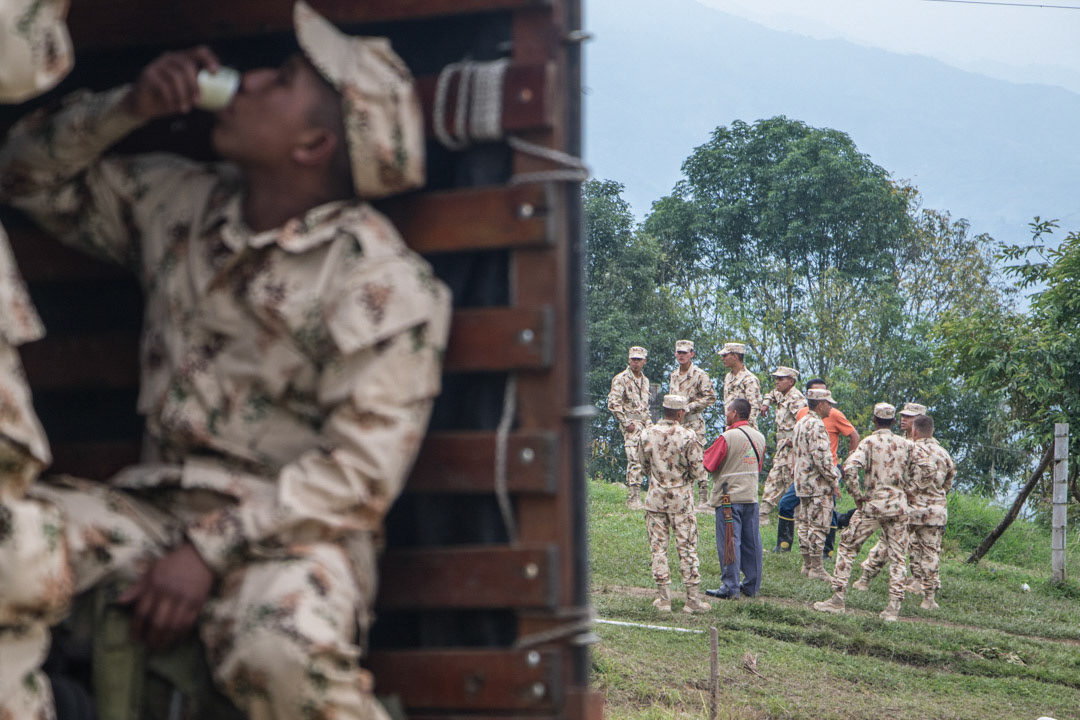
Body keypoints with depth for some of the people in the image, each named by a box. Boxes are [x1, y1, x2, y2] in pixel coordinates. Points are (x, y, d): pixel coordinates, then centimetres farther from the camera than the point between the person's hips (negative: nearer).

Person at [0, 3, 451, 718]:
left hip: (290, 527, -5)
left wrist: (210, 550, -20)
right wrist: (130, 106, 3)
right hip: (156, 504, 6)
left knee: (281, 654, -39)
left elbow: (361, 468, -15)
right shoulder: (183, 204, 11)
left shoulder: (384, 283, -9)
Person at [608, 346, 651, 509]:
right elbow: (613, 404, -12)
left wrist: (650, 423, 15)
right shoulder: (621, 379, -6)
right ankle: (633, 499, -14)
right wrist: (626, 423, -15)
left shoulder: (645, 380, 18)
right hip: (631, 424, -8)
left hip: (645, 423, 8)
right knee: (635, 461, -15)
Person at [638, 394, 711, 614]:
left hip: (655, 498, 2)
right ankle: (693, 599, 3)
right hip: (681, 498, -2)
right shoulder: (687, 435, -11)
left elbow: (645, 466, 8)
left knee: (658, 547, 7)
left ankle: (664, 598, 6)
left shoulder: (647, 434, -2)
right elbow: (696, 467, -7)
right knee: (687, 547, 3)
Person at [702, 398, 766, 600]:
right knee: (751, 543, 11)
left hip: (729, 497, -6)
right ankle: (751, 586, 17)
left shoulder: (728, 437, -14)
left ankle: (731, 587, -4)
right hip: (751, 495, 7)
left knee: (729, 542, -3)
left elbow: (707, 464, -10)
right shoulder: (759, 437, 8)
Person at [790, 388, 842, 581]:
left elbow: (795, 453, 21)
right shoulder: (816, 426, -17)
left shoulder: (800, 424, 15)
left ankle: (807, 565, 17)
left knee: (805, 525, 12)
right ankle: (816, 568, -5)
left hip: (803, 483, 10)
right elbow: (820, 457, -22)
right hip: (818, 485, -10)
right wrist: (833, 480, -16)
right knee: (819, 527, -6)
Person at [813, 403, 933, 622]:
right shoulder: (906, 444, 6)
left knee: (847, 546, 10)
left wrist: (857, 496, -8)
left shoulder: (869, 442, -6)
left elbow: (849, 469, -19)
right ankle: (893, 607, -2)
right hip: (898, 505, 3)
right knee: (897, 556, 7)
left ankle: (838, 599, 7)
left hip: (872, 505, -3)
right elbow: (927, 467, 5)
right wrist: (908, 488, 9)